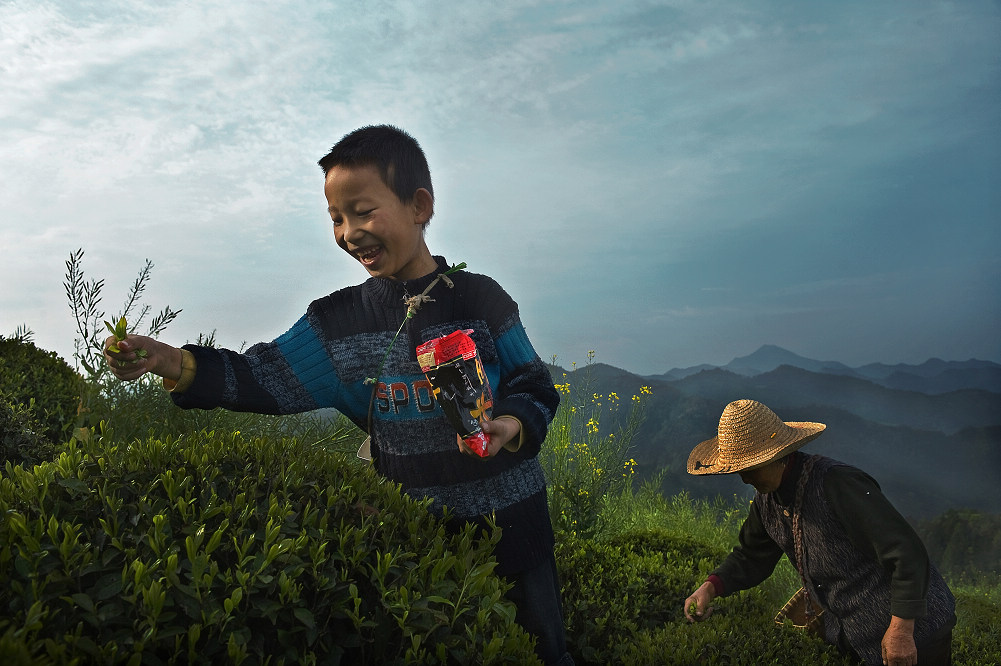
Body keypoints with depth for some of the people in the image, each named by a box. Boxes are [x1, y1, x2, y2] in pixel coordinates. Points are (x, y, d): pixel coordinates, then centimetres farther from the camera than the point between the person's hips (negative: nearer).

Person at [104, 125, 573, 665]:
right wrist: (173, 362, -17)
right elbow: (268, 377, -4)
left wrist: (513, 424, -21)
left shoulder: (480, 299, -7)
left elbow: (534, 385, 0)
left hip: (511, 515, -1)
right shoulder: (338, 321, -1)